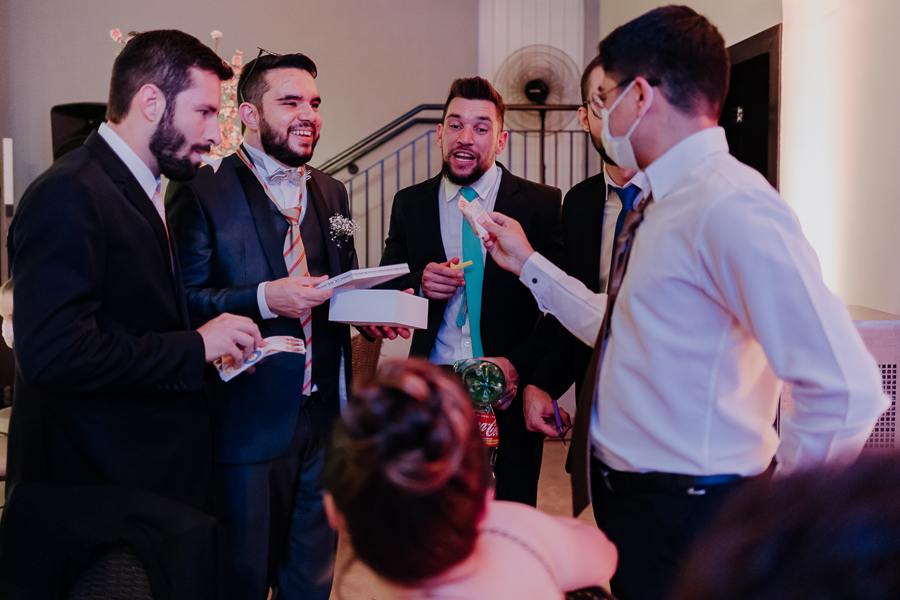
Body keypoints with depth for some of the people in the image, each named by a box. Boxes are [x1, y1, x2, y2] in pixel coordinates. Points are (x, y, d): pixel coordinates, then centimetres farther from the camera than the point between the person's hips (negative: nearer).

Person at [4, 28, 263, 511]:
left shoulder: (142, 192, 14)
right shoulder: (69, 195, -18)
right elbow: (53, 353, -27)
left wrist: (215, 344, 6)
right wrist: (194, 347, -20)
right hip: (95, 484, -9)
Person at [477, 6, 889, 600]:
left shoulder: (731, 207, -23)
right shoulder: (665, 202, 9)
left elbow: (847, 389, -30)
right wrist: (528, 264, 20)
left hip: (685, 525, -9)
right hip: (623, 499, 9)